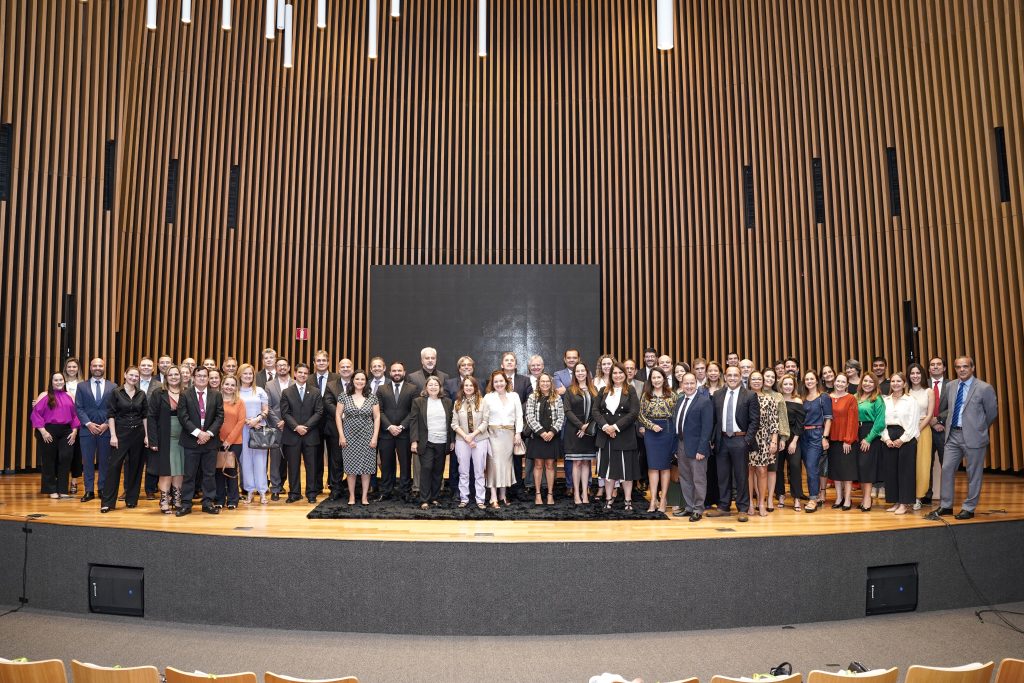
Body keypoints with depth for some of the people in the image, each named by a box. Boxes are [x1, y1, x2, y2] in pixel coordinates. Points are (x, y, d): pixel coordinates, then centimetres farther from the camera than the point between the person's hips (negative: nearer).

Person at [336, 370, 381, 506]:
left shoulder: (372, 397, 0)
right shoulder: (344, 396, -1)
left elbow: (377, 417, 2)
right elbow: (338, 415, 1)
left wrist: (375, 437, -5)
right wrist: (341, 435, -5)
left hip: (367, 437, 0)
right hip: (350, 437, 0)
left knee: (366, 466, 2)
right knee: (351, 467, 4)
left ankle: (364, 496, 12)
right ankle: (351, 496, 15)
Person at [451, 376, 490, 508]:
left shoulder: (482, 401, -2)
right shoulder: (457, 403, 4)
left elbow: (485, 422, -6)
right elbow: (454, 424, 1)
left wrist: (472, 435, -14)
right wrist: (465, 437, -11)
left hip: (480, 440, -1)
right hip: (462, 441, 2)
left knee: (479, 472, 5)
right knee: (463, 472, 8)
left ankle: (480, 499, 11)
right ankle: (464, 498, 17)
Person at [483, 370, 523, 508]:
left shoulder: (514, 396, 8)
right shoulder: (488, 397, 3)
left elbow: (519, 416, 7)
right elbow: (484, 417, 0)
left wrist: (518, 433, 0)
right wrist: (484, 434, -7)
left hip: (509, 434, 2)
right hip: (493, 433, -2)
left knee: (506, 462, 6)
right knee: (494, 463, -6)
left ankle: (503, 495, 15)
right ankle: (493, 498, -4)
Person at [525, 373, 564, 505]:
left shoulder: (557, 398, 5)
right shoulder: (532, 398, 1)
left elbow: (561, 417, 0)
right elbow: (529, 417, -6)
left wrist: (552, 431, -12)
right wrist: (541, 432, -13)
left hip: (552, 436, 1)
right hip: (537, 436, -1)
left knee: (550, 465, 4)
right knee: (538, 465, 3)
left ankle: (550, 495, 10)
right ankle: (538, 494, 9)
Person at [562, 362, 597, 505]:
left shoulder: (593, 390, 9)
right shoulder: (570, 391, 2)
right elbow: (568, 411, -5)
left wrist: (588, 427, -8)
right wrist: (581, 425, -14)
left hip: (589, 432, 2)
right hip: (574, 430, -2)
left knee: (586, 462, 5)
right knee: (577, 462, -1)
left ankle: (585, 493, 9)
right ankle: (576, 494, 5)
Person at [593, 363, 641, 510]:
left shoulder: (630, 391, 1)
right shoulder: (603, 391, 9)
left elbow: (634, 412, -9)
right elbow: (595, 410, 2)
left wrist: (616, 426, -16)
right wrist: (605, 426, -14)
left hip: (625, 436, -3)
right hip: (605, 435, 3)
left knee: (626, 468, 3)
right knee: (608, 467, 8)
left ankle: (628, 500, 13)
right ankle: (609, 499, 17)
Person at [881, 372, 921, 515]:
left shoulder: (911, 400, -1)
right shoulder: (885, 401, 9)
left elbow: (913, 423, -6)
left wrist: (902, 439, -11)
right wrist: (886, 438, -5)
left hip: (906, 438, -4)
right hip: (889, 439, 4)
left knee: (905, 470, -1)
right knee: (890, 470, 5)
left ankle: (904, 503, 5)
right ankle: (895, 502, 14)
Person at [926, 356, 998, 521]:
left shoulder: (985, 388, -7)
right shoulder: (951, 386, 6)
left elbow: (992, 413, 1)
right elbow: (942, 408, 20)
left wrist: (978, 430, 7)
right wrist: (942, 421, 11)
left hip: (973, 437, -4)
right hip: (953, 435, 4)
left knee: (973, 474, 6)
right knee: (946, 470, 6)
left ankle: (969, 508, 18)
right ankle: (945, 506, 17)